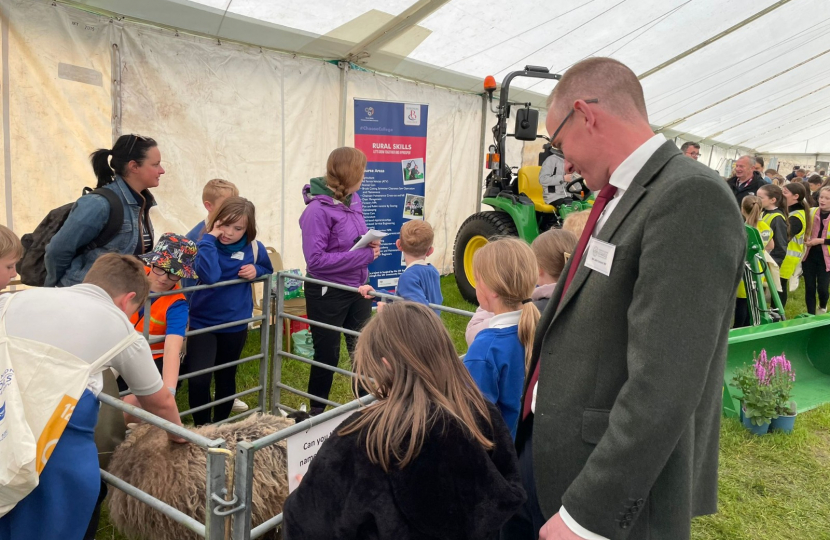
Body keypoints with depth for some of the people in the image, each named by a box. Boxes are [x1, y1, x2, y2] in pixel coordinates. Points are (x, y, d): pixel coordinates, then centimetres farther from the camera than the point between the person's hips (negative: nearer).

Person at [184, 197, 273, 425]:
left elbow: (268, 271, 12)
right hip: (202, 322, -2)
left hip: (235, 323, 2)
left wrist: (256, 270, -11)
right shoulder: (203, 242, -14)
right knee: (198, 379, -15)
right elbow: (210, 276, -33)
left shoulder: (254, 248, -8)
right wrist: (211, 237, -29)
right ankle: (202, 428, 9)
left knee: (226, 377, 17)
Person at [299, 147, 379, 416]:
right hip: (328, 294, -7)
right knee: (327, 355, 9)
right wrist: (365, 255, -23)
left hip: (358, 289, 7)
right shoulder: (318, 209, -22)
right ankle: (316, 411, 31)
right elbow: (315, 260, -25)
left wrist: (371, 242, -8)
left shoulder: (353, 199, 0)